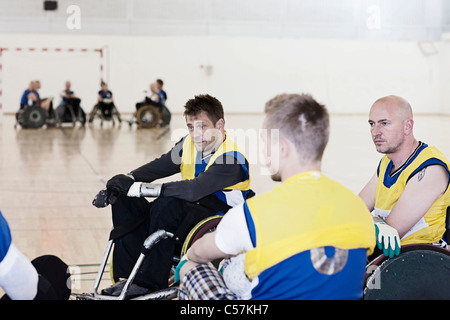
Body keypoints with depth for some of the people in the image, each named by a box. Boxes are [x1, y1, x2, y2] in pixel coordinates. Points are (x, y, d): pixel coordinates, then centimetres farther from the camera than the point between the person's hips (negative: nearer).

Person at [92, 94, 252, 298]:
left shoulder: (231, 160, -22)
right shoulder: (189, 144, 3)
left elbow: (193, 190, -35)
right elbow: (159, 166, -4)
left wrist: (137, 188, -35)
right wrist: (125, 180, -25)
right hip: (188, 215, 8)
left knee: (167, 204, -35)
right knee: (123, 201, -6)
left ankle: (150, 282, -23)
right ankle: (129, 273, -9)